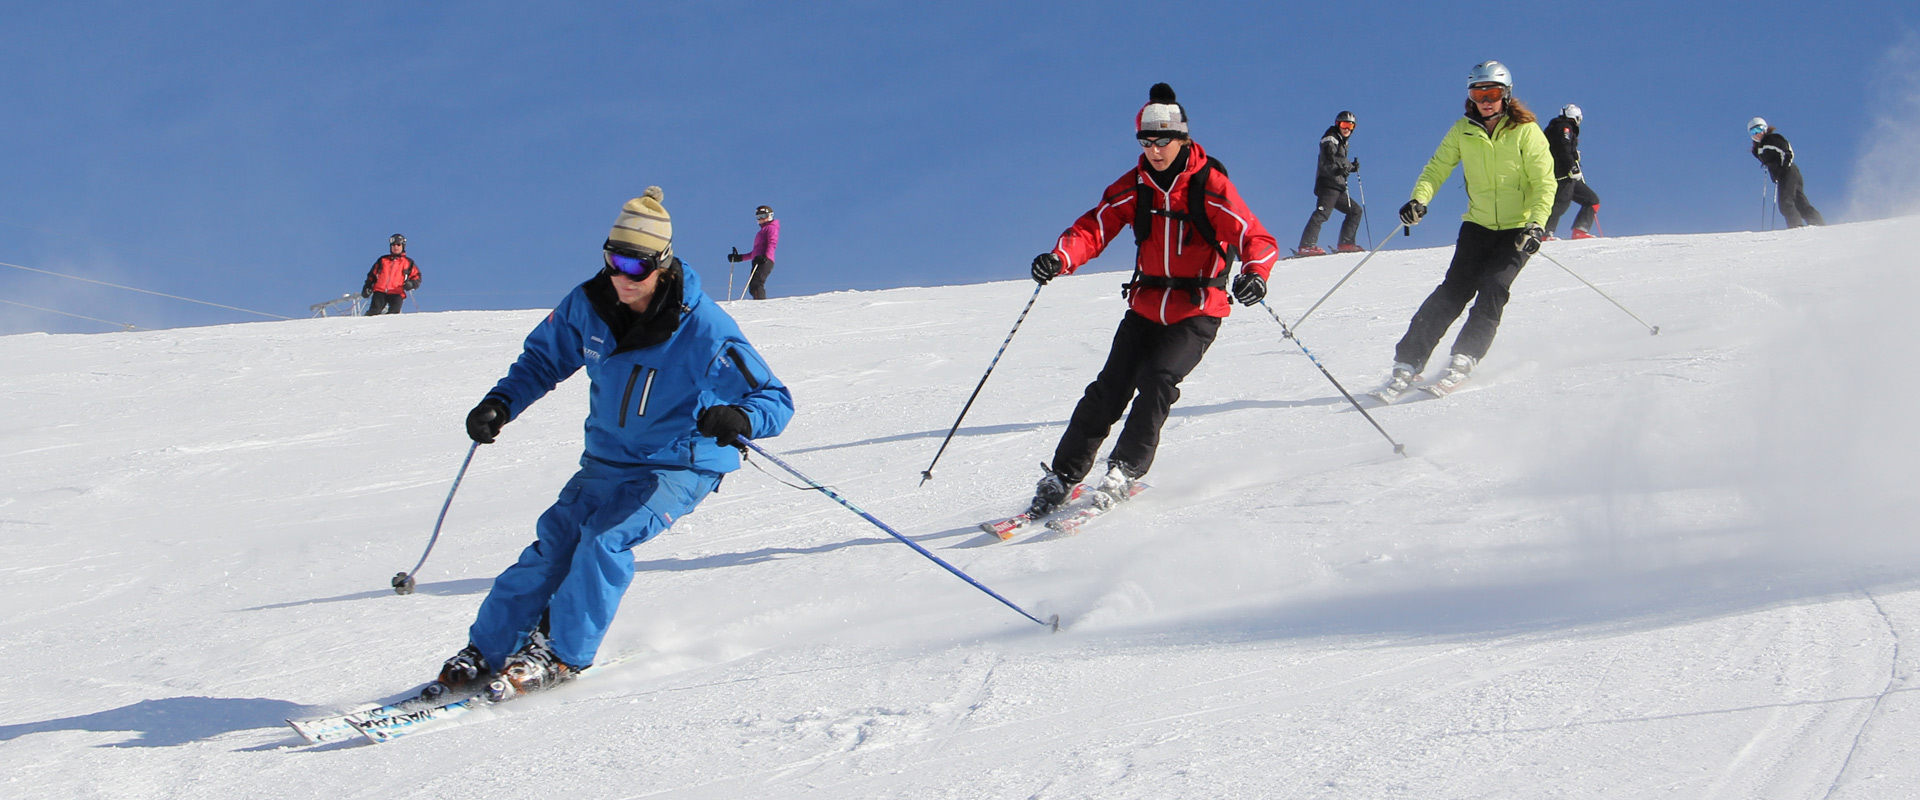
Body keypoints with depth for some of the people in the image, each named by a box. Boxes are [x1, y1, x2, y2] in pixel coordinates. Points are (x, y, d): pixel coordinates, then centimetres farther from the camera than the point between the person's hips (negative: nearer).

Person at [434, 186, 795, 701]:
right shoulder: (589, 305, -10)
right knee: (554, 542, -8)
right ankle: (482, 654, 1)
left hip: (680, 468, -5)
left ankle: (561, 655, -13)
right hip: (607, 460, 5)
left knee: (606, 540, -25)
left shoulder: (703, 330, -25)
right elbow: (543, 359, 9)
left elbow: (775, 399, -24)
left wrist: (738, 419, -47)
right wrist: (501, 403, -9)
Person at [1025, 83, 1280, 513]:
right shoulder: (1134, 187, 1)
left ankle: (1125, 470, -17)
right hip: (1145, 307, 3)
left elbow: (1257, 239, -17)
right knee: (1109, 389, -6)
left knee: (1157, 380, -24)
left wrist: (1255, 274, -40)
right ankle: (1061, 477, 1)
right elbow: (1093, 227, -6)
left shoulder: (1210, 186, -11)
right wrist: (1059, 258, -28)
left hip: (1196, 312, -3)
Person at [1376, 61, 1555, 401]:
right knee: (1455, 288, -11)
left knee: (1492, 287, -22)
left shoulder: (1526, 132, -8)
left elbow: (1545, 183, -12)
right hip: (1478, 224, 2)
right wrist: (1419, 199, -17)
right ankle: (1408, 363, -13)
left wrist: (1535, 225, -25)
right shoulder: (1463, 131, 2)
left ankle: (1463, 360, -18)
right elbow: (1438, 168, 3)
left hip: (1517, 230, -2)